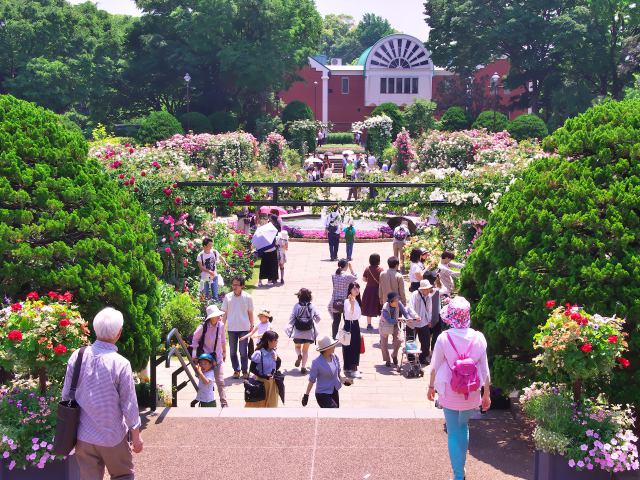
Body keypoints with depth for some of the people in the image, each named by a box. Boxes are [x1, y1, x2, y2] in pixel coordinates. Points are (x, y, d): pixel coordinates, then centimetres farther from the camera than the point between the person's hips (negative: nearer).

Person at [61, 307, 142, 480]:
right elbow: (129, 403, -12)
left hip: (84, 435, 3)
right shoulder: (121, 364, -19)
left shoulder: (77, 356, -10)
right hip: (113, 436, -3)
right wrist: (136, 435, 2)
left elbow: (66, 395, 0)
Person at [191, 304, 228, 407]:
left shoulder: (221, 325, -6)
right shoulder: (203, 327, -17)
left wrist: (224, 352, 20)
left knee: (220, 381, 0)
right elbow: (195, 339, -3)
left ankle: (224, 403, 3)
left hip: (218, 357, 3)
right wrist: (194, 355, -2)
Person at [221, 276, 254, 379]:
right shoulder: (228, 297, 0)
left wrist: (252, 326, 3)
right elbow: (225, 312, 5)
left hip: (244, 328, -2)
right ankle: (236, 370, 20)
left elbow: (250, 313, 4)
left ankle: (244, 371, 11)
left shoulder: (247, 297, -2)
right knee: (233, 351, 8)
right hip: (231, 328, 2)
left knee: (243, 351, 0)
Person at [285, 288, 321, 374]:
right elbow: (318, 318, 7)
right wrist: (313, 322, 28)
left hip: (298, 332, -1)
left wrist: (289, 328, 5)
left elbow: (292, 318, -8)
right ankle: (303, 367, 4)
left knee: (297, 346, 22)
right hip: (309, 332, 1)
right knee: (305, 350, 13)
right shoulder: (311, 306, -1)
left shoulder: (296, 306, -5)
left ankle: (299, 355, -9)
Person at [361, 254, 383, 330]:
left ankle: (369, 324, 15)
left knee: (369, 307, 12)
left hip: (369, 289, 3)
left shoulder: (367, 269, -3)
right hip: (378, 289, -3)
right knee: (380, 308, 7)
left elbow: (364, 279, 4)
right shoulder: (380, 269, -14)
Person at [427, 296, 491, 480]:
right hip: (471, 392, 3)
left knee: (453, 433, 8)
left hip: (449, 392, -3)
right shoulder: (478, 338, -10)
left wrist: (431, 386, 12)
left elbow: (435, 366, -5)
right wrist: (486, 394, 9)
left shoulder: (444, 338, -16)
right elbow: (484, 368, -2)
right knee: (464, 426, 25)